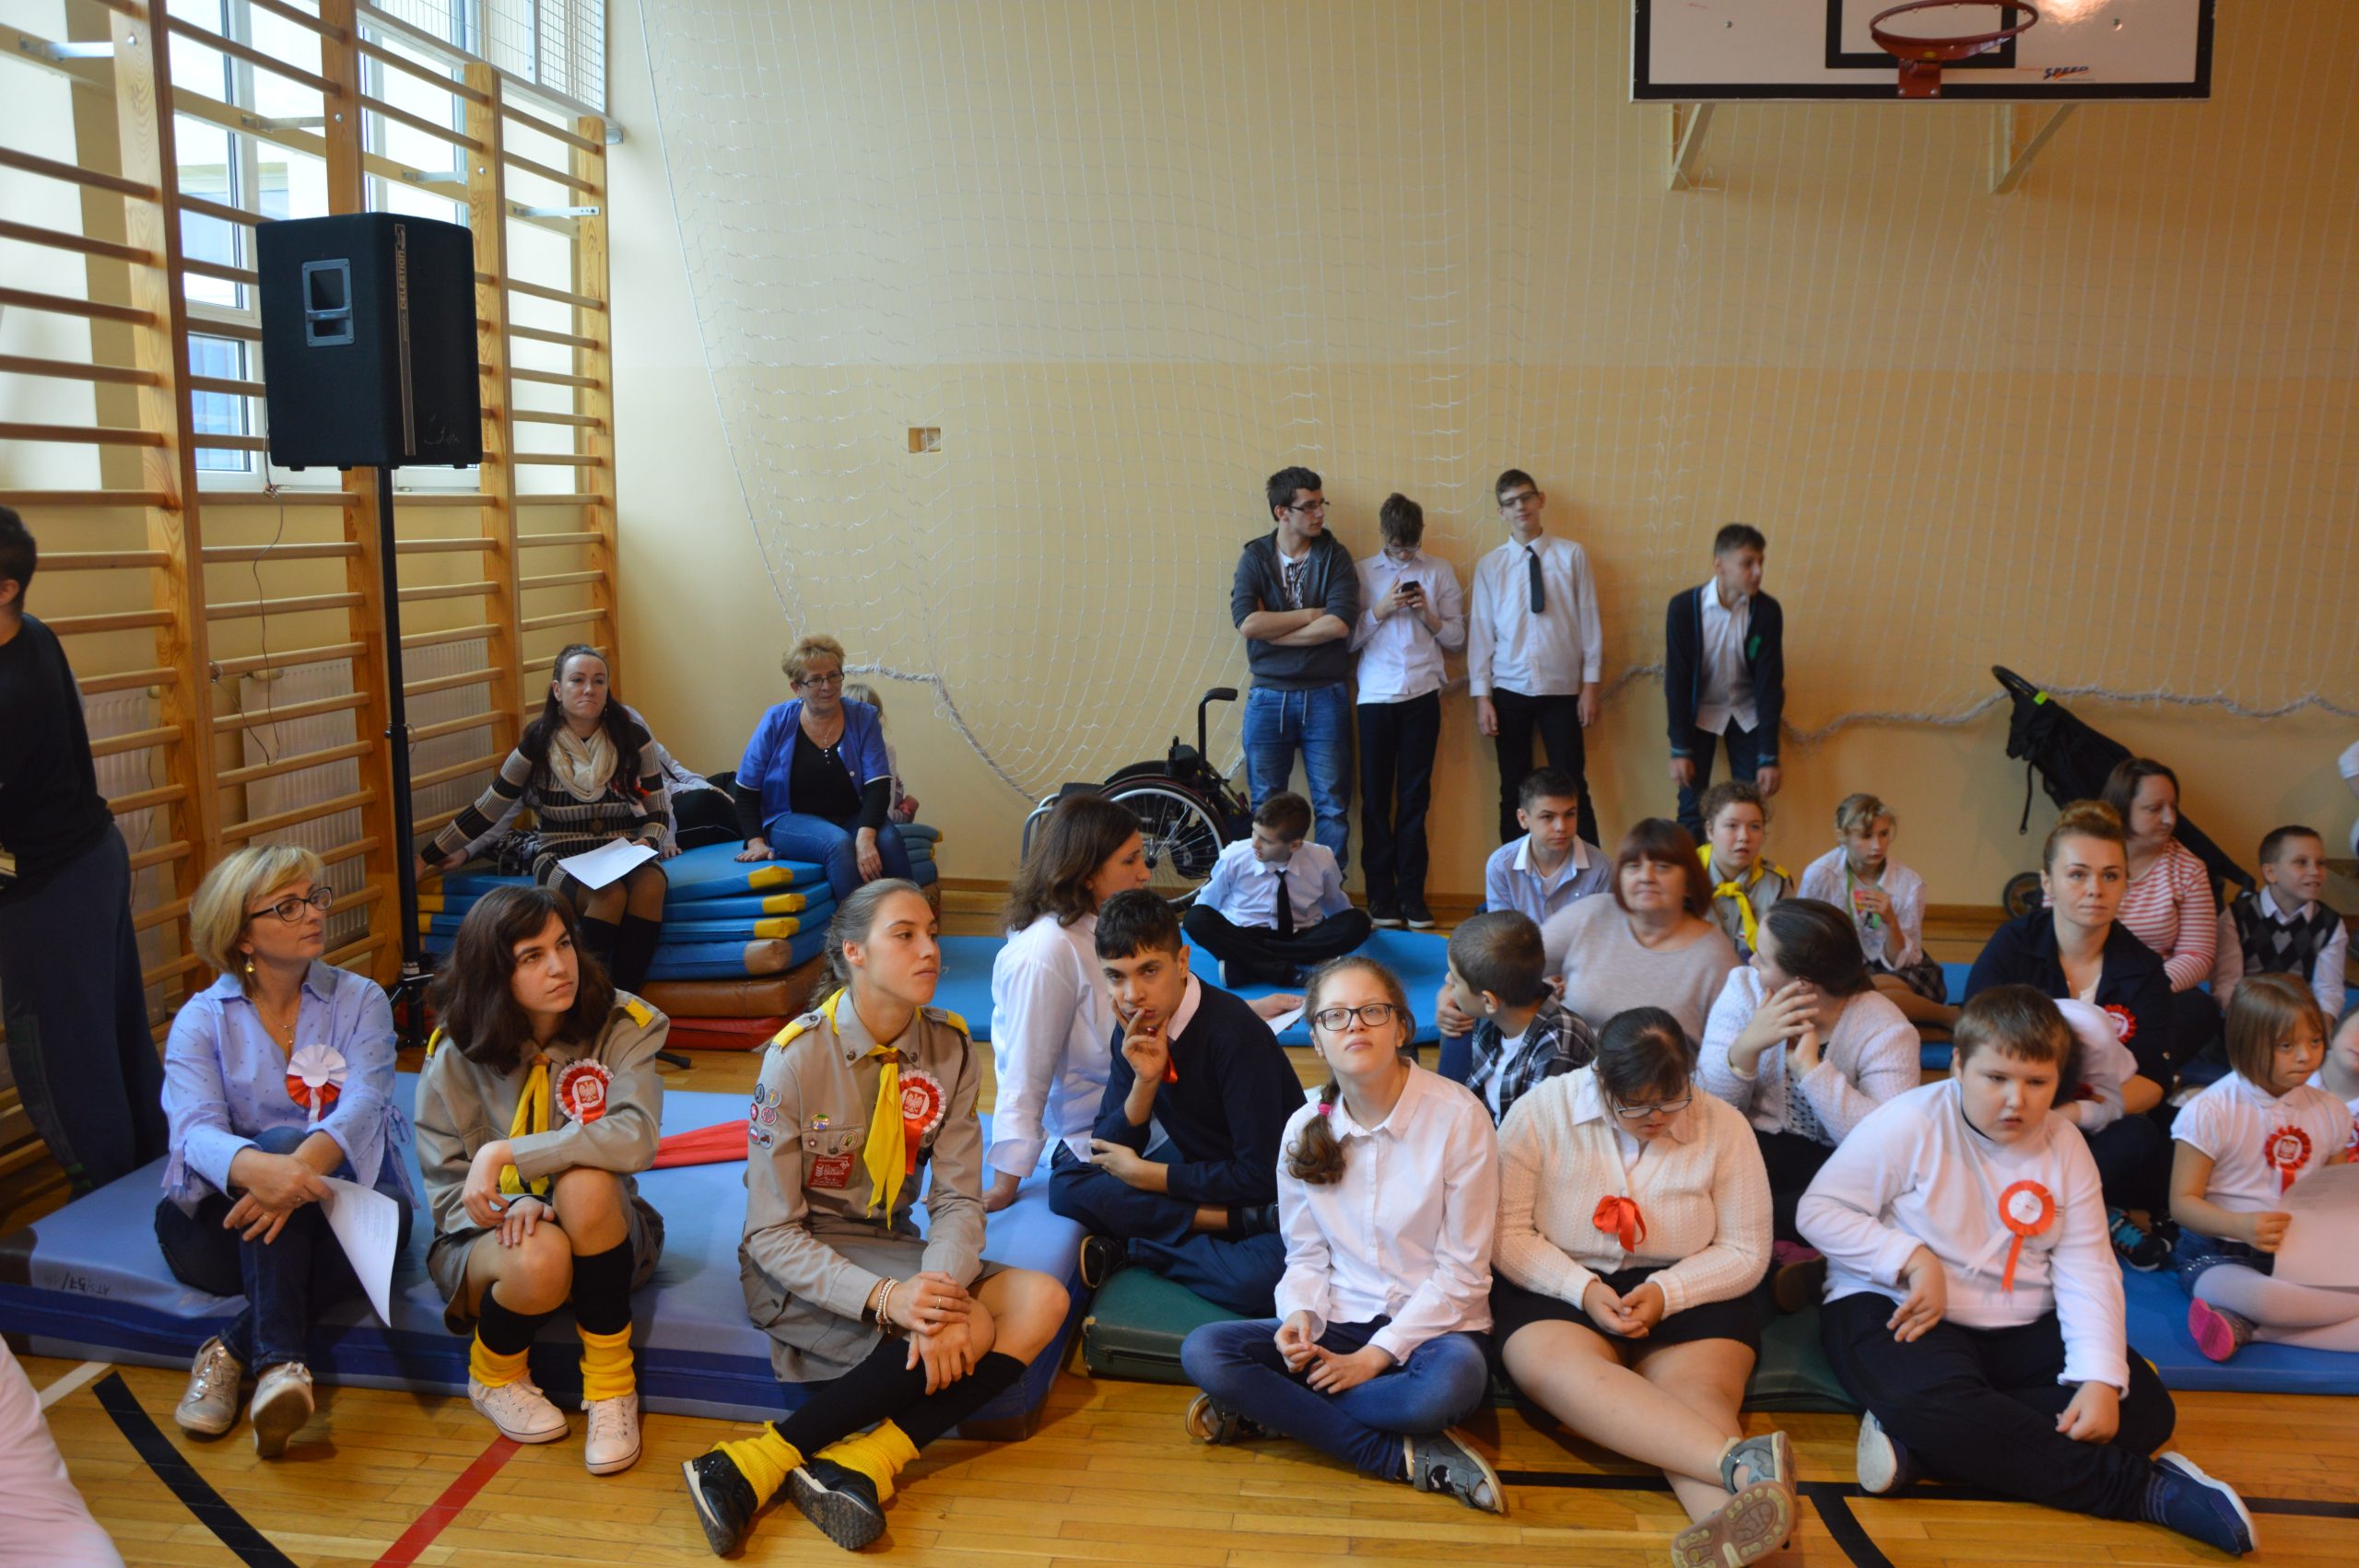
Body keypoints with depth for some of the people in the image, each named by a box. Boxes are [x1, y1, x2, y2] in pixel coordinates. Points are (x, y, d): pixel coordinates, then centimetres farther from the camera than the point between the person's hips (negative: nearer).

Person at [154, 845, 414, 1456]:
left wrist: (305, 1163, -36)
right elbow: (196, 1131, -16)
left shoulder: (360, 1000, 5)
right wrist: (256, 1167, -41)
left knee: (389, 1216, -33)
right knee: (280, 1141, -33)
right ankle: (281, 1361, -38)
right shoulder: (201, 1020, 3)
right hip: (226, 1214, -1)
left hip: (339, 1204, 1)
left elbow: (363, 1104, -12)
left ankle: (233, 1349, -22)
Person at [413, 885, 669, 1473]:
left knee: (585, 1180, -35)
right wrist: (511, 1208, -26)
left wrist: (504, 1153, -32)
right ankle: (494, 1378, 1)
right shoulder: (454, 1056, -6)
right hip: (488, 1238, 0)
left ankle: (611, 1384, -19)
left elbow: (636, 1137, -28)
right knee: (540, 1257, -36)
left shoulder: (621, 1024, -11)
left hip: (601, 1234, 0)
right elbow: (446, 1193, -3)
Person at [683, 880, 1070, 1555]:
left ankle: (862, 1462, -26)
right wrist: (882, 1297, -31)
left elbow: (958, 1200, -6)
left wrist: (938, 1293, -27)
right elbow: (771, 1234, -16)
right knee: (968, 1331, -28)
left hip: (890, 1245, 5)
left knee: (1041, 1302, -19)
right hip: (797, 1266, -5)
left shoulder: (950, 1050, -5)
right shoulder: (796, 1057, -16)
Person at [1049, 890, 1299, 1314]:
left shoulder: (1236, 1034, -25)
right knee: (1068, 1184, -14)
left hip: (1272, 1197, -7)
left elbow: (1261, 1176, -24)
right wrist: (1144, 1080, -23)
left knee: (1261, 1277, -39)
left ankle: (1131, 1248, -15)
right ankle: (1235, 1222, -16)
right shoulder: (1135, 1029, -4)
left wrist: (1145, 1174, -16)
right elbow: (1110, 1152, -4)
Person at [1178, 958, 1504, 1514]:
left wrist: (1377, 1355, -15)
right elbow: (1306, 1256, 9)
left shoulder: (1458, 1116, -11)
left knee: (1453, 1380, -40)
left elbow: (1463, 1270, -9)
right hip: (1340, 1322, 4)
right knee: (1202, 1352, -20)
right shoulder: (1304, 1129, 2)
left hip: (1433, 1324, -4)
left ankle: (1273, 1409, -16)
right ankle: (1405, 1458, -21)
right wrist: (1301, 1317, -14)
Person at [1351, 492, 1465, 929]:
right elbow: (1347, 639, 2)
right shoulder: (1362, 572, 6)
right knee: (1376, 796, 3)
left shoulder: (1440, 572, 8)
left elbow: (1457, 639, 7)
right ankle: (1381, 894, 11)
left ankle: (1412, 893, 11)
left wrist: (1429, 616, -10)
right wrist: (1380, 610, -11)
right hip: (1376, 696, 0)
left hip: (1422, 695, 0)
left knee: (1415, 796, 4)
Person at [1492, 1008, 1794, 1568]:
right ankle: (1745, 1462, -53)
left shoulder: (1723, 1126, -2)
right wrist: (1583, 1289, -19)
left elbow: (1745, 1253, 2)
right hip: (1556, 1288, -1)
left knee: (1697, 1392, -32)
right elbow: (1507, 1234, -5)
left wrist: (1666, 1292, -15)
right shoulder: (1539, 1113, -6)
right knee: (1559, 1366, -36)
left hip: (1687, 1295, 2)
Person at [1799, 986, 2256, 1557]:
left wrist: (2101, 1378, -16)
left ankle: (1915, 1438, -27)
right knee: (1936, 1400, -38)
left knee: (2145, 1407, -14)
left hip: (2021, 1327, 6)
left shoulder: (2064, 1147, 3)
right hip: (1895, 1311, -6)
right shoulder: (1909, 1125, -12)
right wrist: (1912, 1258, -24)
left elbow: (2086, 1272, -2)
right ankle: (2139, 1488, -25)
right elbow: (1819, 1210, -12)